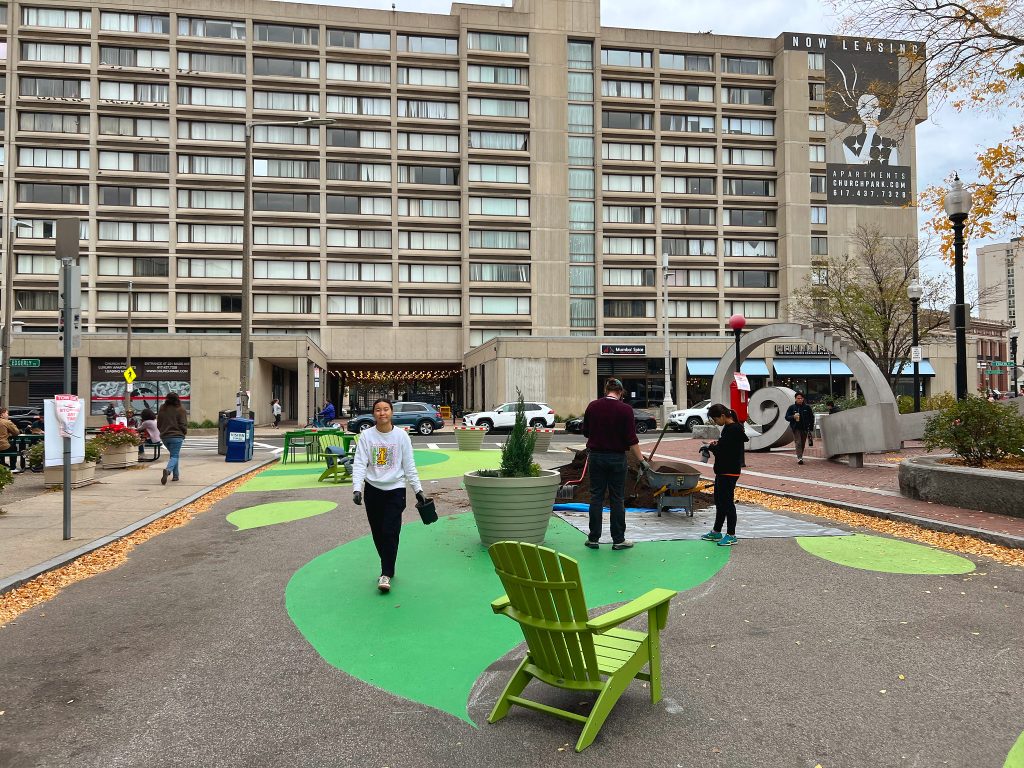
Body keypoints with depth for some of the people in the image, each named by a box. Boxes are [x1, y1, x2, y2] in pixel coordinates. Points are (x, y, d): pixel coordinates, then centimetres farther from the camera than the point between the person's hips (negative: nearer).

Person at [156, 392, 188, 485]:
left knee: (173, 454, 21)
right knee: (174, 456, -2)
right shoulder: (180, 410, -10)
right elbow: (183, 425, -10)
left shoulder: (162, 409, 5)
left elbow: (158, 424, 12)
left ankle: (176, 475, 21)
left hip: (164, 436, 5)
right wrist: (184, 432, 9)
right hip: (177, 436, -5)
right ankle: (168, 470, -31)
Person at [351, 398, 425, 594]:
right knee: (378, 533, 8)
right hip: (373, 489, 2)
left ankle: (386, 574, -2)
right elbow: (359, 464, -6)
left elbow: (409, 466, 4)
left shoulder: (401, 436, -1)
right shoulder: (366, 435, -1)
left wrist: (418, 490, 2)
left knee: (390, 532, -11)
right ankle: (388, 568, 26)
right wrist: (357, 488, -18)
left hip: (395, 489, -2)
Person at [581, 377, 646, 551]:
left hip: (596, 456, 2)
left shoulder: (592, 407, -1)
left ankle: (593, 538, 11)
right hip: (617, 458, -2)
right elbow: (631, 440, -12)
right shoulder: (625, 410, -10)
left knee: (596, 497, 8)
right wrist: (641, 460, -6)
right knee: (617, 499, 6)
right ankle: (618, 540, 11)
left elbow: (585, 432, 10)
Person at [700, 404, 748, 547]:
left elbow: (722, 451, -24)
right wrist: (717, 443, 4)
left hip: (729, 473, -11)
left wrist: (711, 446, -6)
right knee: (719, 501, 18)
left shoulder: (733, 429, -20)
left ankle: (731, 535, 8)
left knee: (727, 502, -2)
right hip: (723, 471, 11)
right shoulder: (730, 428, 11)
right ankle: (716, 532, 29)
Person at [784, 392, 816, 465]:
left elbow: (811, 418, 10)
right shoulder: (791, 407, 0)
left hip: (805, 428, 2)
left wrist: (811, 428, 4)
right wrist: (793, 417, -18)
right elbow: (787, 417, 2)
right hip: (796, 428, -2)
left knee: (803, 443, 9)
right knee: (798, 443, -11)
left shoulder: (807, 407, 4)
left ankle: (800, 456, 23)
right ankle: (799, 458, -16)